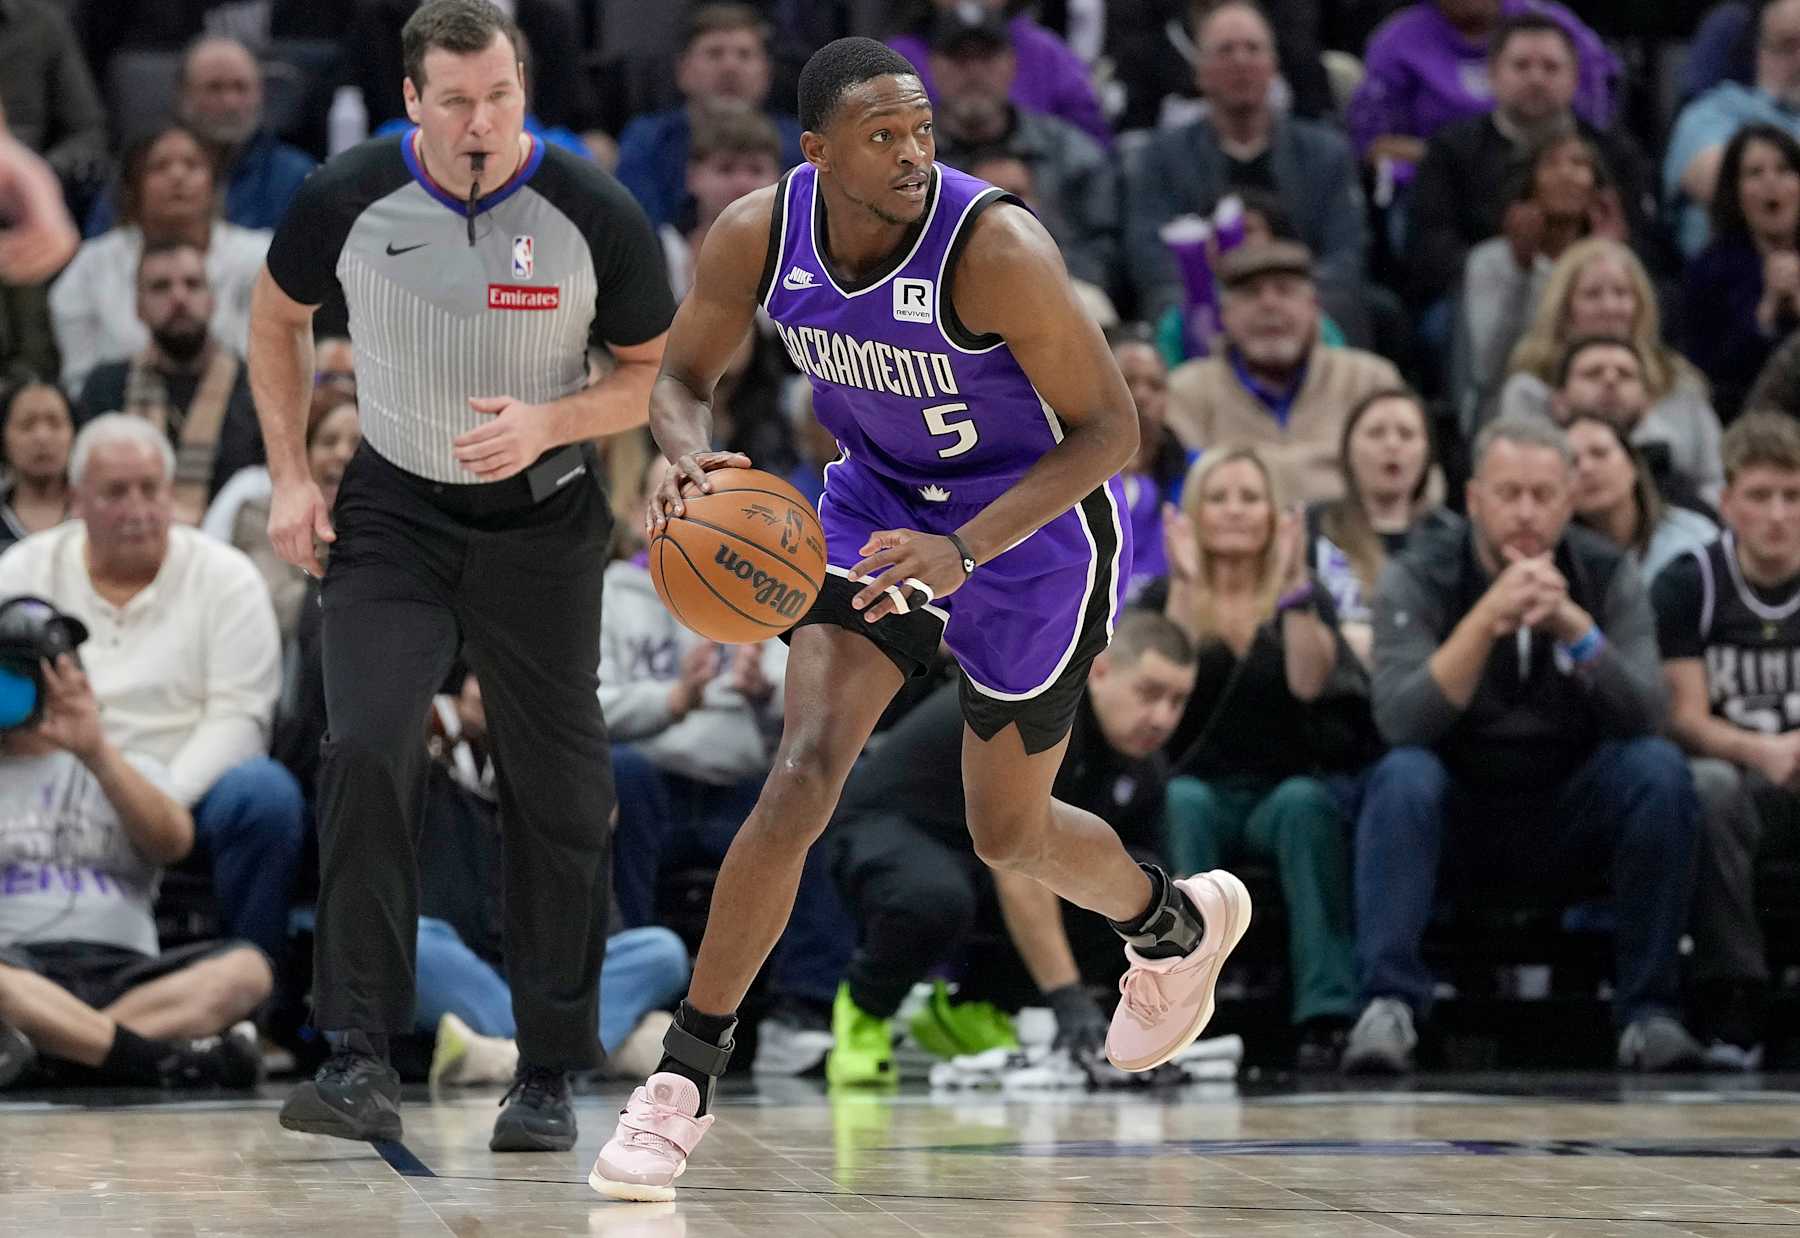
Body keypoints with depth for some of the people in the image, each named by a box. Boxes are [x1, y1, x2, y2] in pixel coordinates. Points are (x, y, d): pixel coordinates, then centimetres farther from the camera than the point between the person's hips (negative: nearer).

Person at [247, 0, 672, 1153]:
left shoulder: (596, 215, -15)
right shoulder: (348, 198, -11)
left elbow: (655, 372, -4)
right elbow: (280, 318, 8)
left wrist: (548, 423, -22)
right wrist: (291, 475, 1)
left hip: (543, 525, 0)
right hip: (393, 515, 0)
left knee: (559, 795, 3)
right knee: (366, 755, -17)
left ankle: (550, 1077, 17)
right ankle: (363, 1065, -14)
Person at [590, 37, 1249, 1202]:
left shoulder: (997, 249, -32)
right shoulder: (760, 235, -18)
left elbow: (1109, 429, -26)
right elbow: (681, 374, 0)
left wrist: (962, 549, -36)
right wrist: (690, 459, -25)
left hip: (1034, 519, -3)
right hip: (881, 495, 3)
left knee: (1009, 833, 11)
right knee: (804, 773, -15)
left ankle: (1179, 924, 45)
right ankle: (684, 1080, -8)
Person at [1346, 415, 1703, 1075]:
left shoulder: (1607, 577, -4)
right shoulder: (1418, 578, -9)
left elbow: (1642, 717, -18)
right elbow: (1400, 721, -25)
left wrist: (1574, 627, -34)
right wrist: (1487, 619, -36)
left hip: (1569, 822, 2)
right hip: (1457, 818, -1)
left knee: (1659, 768, -26)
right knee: (1402, 776, -32)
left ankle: (1647, 1010, -19)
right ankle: (1388, 1005, -33)